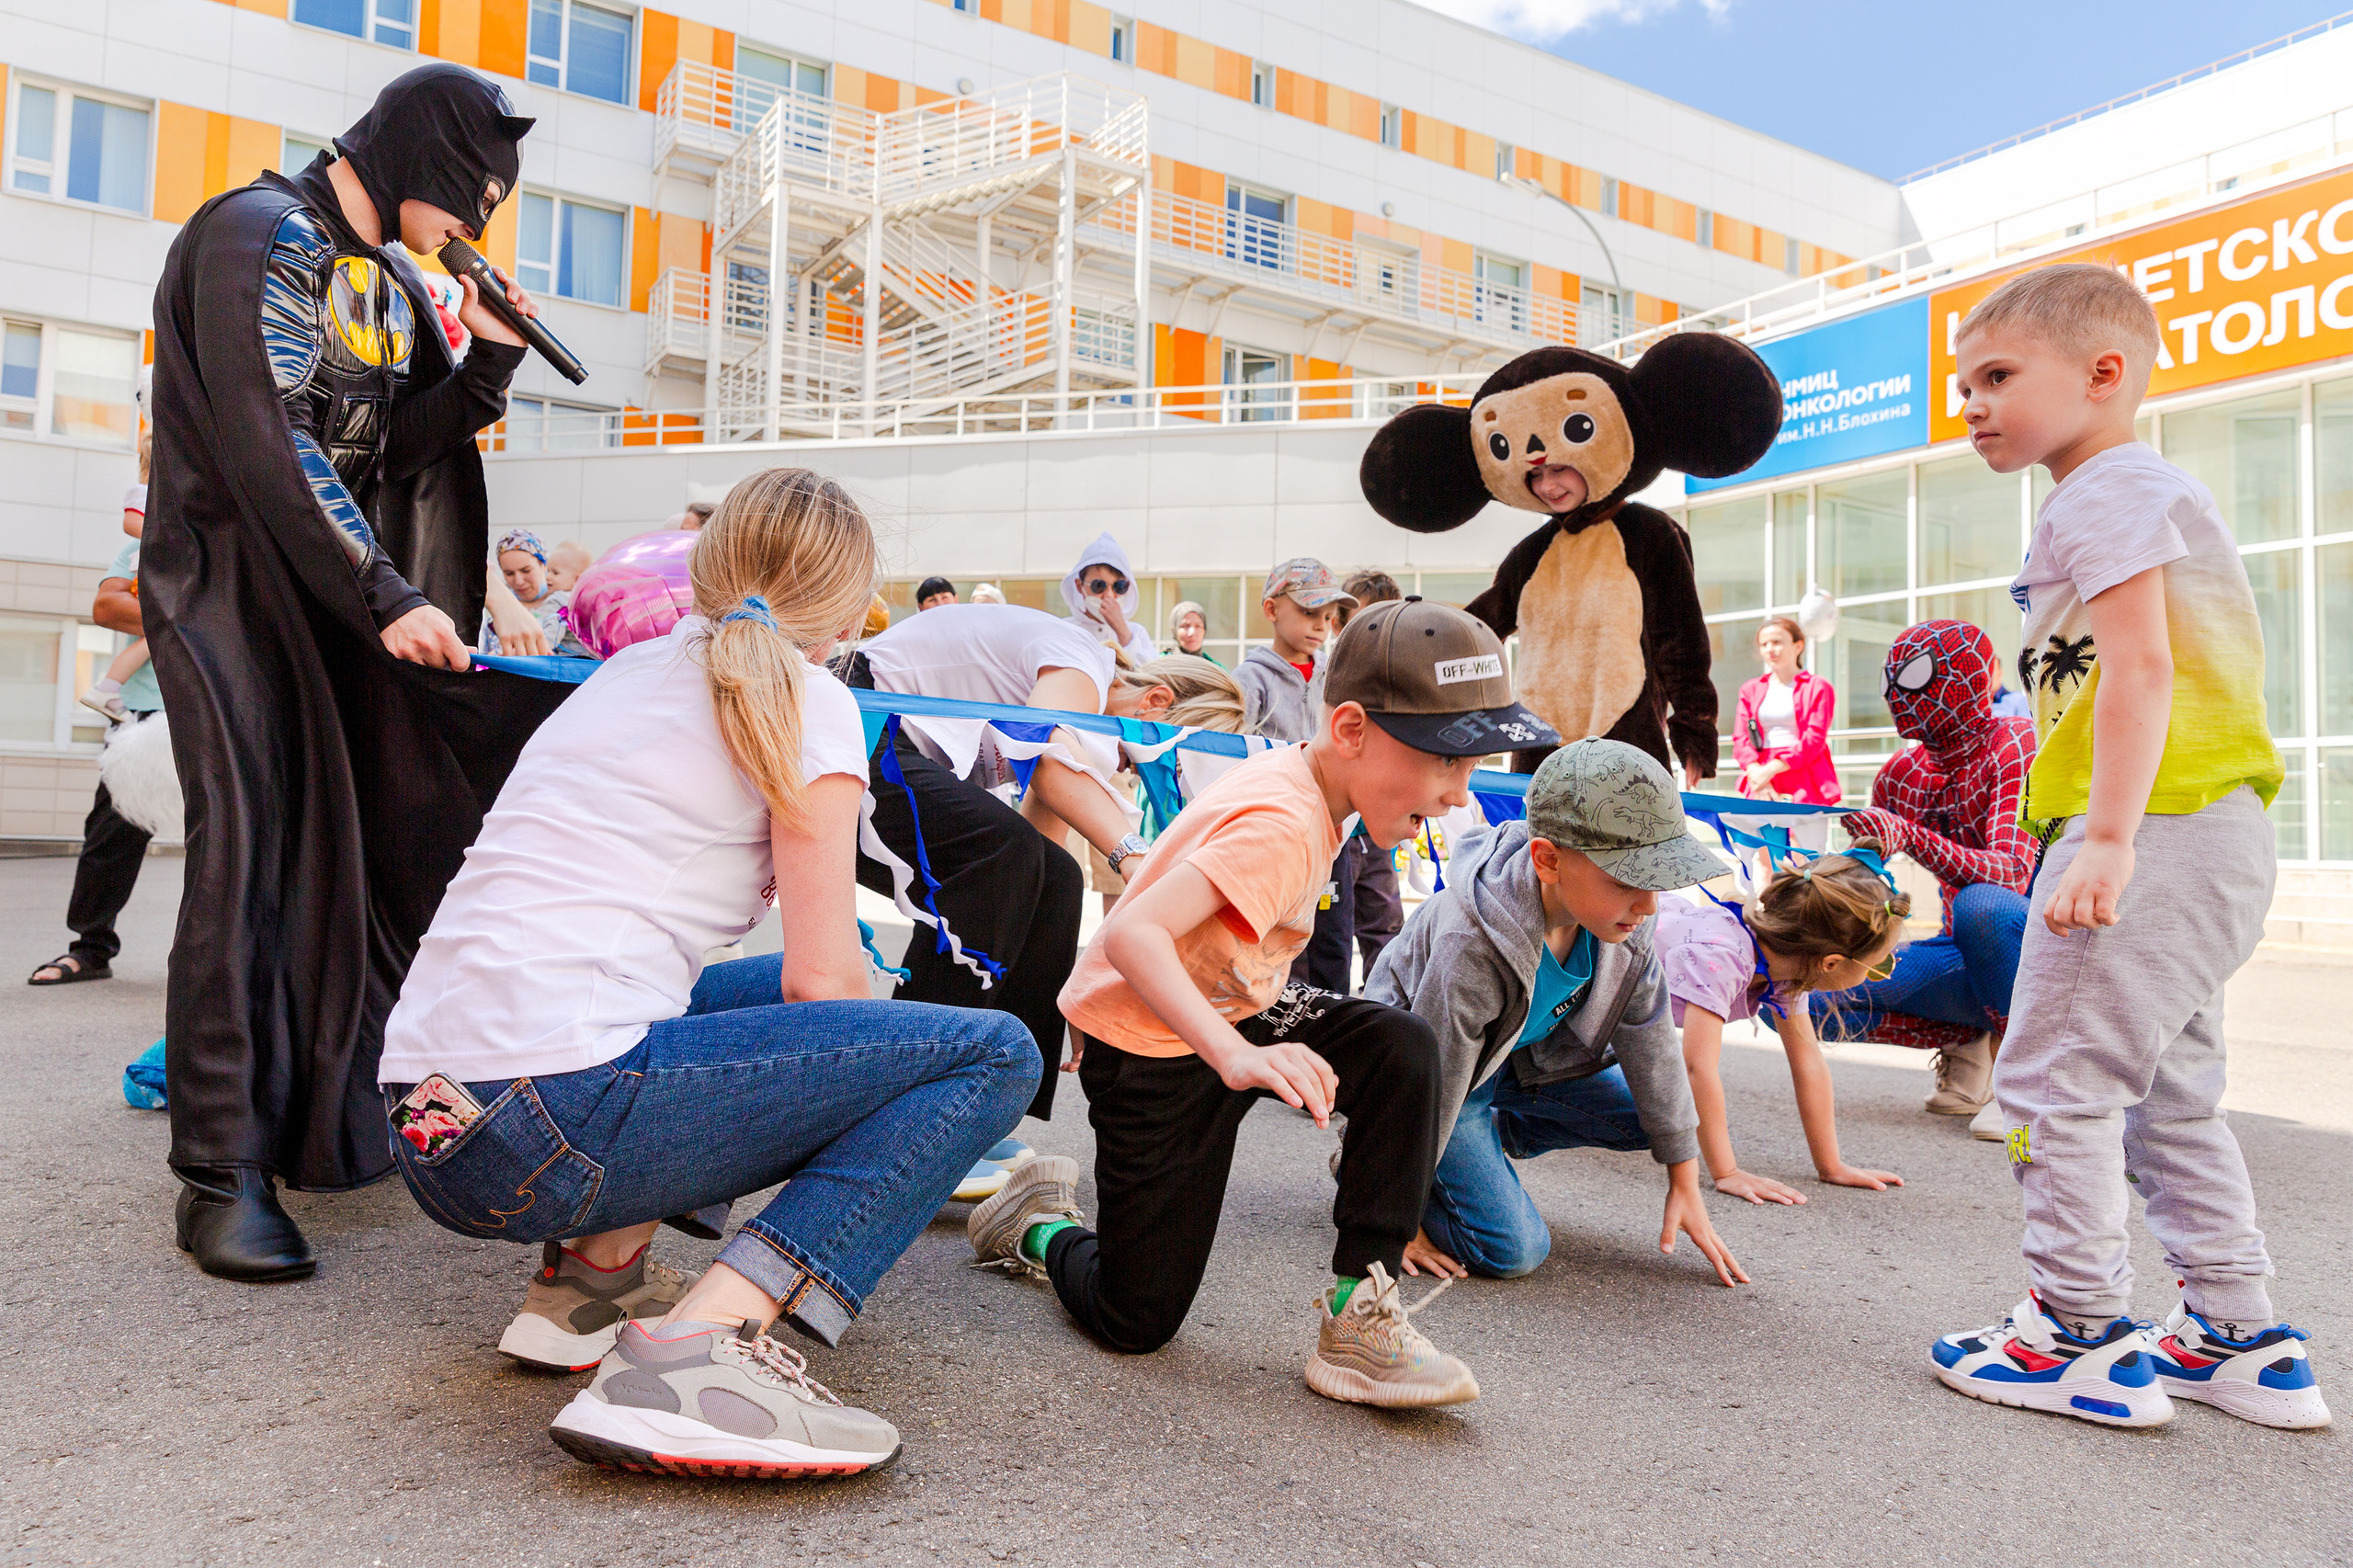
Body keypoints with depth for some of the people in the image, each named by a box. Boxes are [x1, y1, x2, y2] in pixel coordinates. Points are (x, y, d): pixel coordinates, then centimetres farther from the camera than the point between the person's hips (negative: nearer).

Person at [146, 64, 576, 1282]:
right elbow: (272, 446, -19)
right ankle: (220, 1172, -9)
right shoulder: (261, 235, -9)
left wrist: (487, 362, -3)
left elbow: (399, 449, 9)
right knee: (253, 843, -14)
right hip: (233, 579, -8)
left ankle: (332, 1120, 11)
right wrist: (388, 599, -22)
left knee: (369, 841, 2)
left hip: (351, 588, 8)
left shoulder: (396, 283, 16)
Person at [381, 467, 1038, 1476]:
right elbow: (825, 978, -5)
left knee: (770, 993, 29)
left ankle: (591, 1272, 15)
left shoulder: (626, 671, 22)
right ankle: (700, 1343, -18)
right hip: (546, 1133, -8)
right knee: (990, 1052, -4)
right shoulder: (807, 703, 0)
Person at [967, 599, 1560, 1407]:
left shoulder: (1295, 774, -2)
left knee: (1403, 1050, -19)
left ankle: (1360, 1313, -12)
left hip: (1236, 1010, 8)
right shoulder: (1283, 824, -30)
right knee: (1136, 1322, 0)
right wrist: (1237, 1057, -52)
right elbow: (1130, 935, -40)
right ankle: (1040, 1226, 31)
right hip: (1148, 1048, -8)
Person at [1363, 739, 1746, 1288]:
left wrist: (1684, 1180, 0)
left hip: (1528, 1052, 7)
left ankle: (1497, 1135, 17)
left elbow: (1647, 1035, -7)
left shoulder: (1624, 915, -21)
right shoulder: (1472, 947, -40)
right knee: (1512, 1249, -16)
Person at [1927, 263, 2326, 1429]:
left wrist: (2109, 837, -25)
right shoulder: (2151, 489, 23)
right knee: (2168, 1093, 17)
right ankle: (2238, 1340, 23)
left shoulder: (2101, 490, -8)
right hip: (2210, 836, 11)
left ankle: (2080, 1337, 4)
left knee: (2054, 1077, -4)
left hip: (2158, 827, -11)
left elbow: (2139, 666, -19)